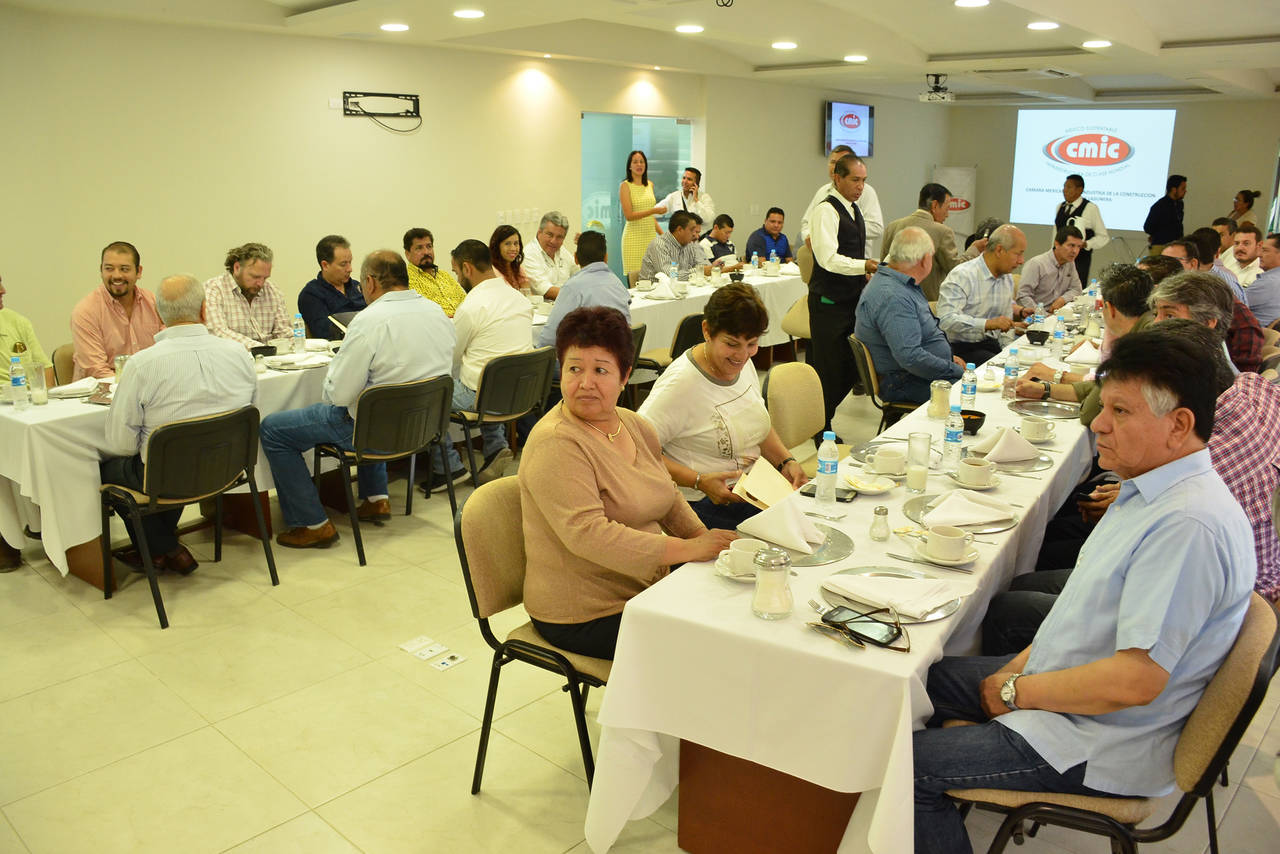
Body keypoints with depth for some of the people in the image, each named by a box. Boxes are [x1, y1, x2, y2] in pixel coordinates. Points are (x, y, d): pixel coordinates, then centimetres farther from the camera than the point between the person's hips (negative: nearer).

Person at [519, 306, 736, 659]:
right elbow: (587, 534, -28)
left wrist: (706, 539, 2)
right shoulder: (555, 444, -19)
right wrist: (689, 550, -27)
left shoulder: (637, 427, 7)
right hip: (583, 618, -8)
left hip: (647, 590, 8)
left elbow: (669, 498, 21)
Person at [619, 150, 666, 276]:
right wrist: (654, 210, -16)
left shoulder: (650, 185, 15)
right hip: (634, 236, -5)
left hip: (651, 235, 5)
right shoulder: (625, 186, -3)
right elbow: (628, 216, -12)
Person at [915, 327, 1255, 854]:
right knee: (923, 677, 16)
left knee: (908, 765, -11)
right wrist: (1023, 664, 5)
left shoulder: (1189, 525, -30)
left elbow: (1134, 682, -32)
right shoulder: (1149, 490, 5)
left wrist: (1017, 690, -18)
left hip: (1100, 747, -10)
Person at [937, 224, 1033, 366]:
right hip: (963, 348, -8)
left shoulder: (1007, 278, 14)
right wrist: (988, 323, -32)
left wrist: (1020, 311, 14)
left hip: (993, 344, 8)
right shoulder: (962, 276, -15)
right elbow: (946, 319, -28)